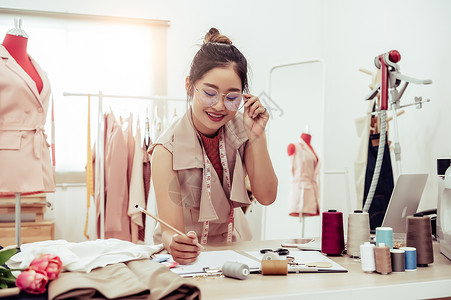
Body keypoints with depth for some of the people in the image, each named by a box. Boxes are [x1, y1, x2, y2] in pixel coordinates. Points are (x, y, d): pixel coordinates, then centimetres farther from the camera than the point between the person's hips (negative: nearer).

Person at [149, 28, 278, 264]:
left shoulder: (240, 129, -6)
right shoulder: (168, 150, -20)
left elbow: (266, 197, -7)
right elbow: (171, 229, -25)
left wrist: (257, 137, -18)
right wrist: (174, 243, -47)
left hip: (234, 243, 2)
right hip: (187, 255, -2)